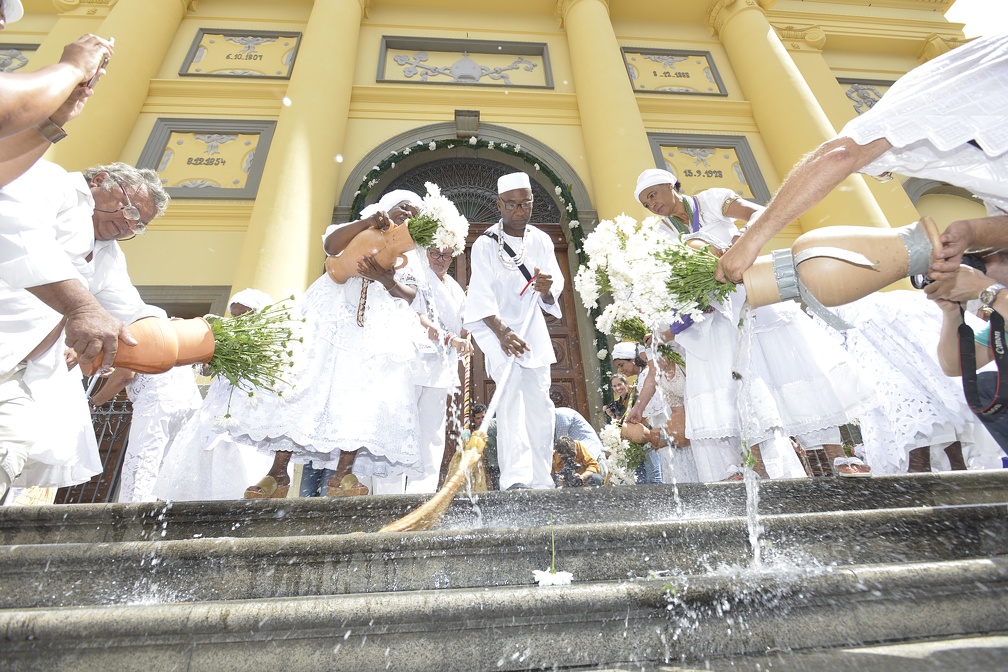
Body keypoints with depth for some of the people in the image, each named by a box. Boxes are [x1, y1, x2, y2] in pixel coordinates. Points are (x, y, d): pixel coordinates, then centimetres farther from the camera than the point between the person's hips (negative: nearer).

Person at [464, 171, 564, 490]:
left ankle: (541, 480, 11)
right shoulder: (485, 245, -8)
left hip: (533, 329, 4)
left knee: (540, 402, 0)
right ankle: (515, 479, -25)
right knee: (511, 388, -23)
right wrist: (503, 333, -29)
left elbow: (555, 285, -4)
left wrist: (547, 290, -29)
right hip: (495, 327, -4)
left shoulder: (541, 240, 2)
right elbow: (482, 297, -15)